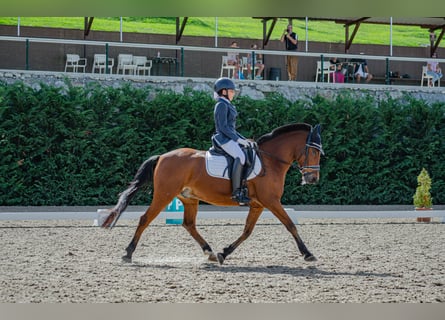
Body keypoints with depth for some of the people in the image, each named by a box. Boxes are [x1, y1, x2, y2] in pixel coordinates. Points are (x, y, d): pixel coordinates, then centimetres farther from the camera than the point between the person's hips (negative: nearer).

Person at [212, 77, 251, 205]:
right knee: (240, 157, -31)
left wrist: (244, 139, 16)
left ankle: (244, 188, 3)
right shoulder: (221, 105, -8)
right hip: (223, 139, -11)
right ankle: (236, 192, -35)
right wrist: (238, 139, -18)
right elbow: (223, 127, -16)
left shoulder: (228, 106, 23)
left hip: (231, 138, 11)